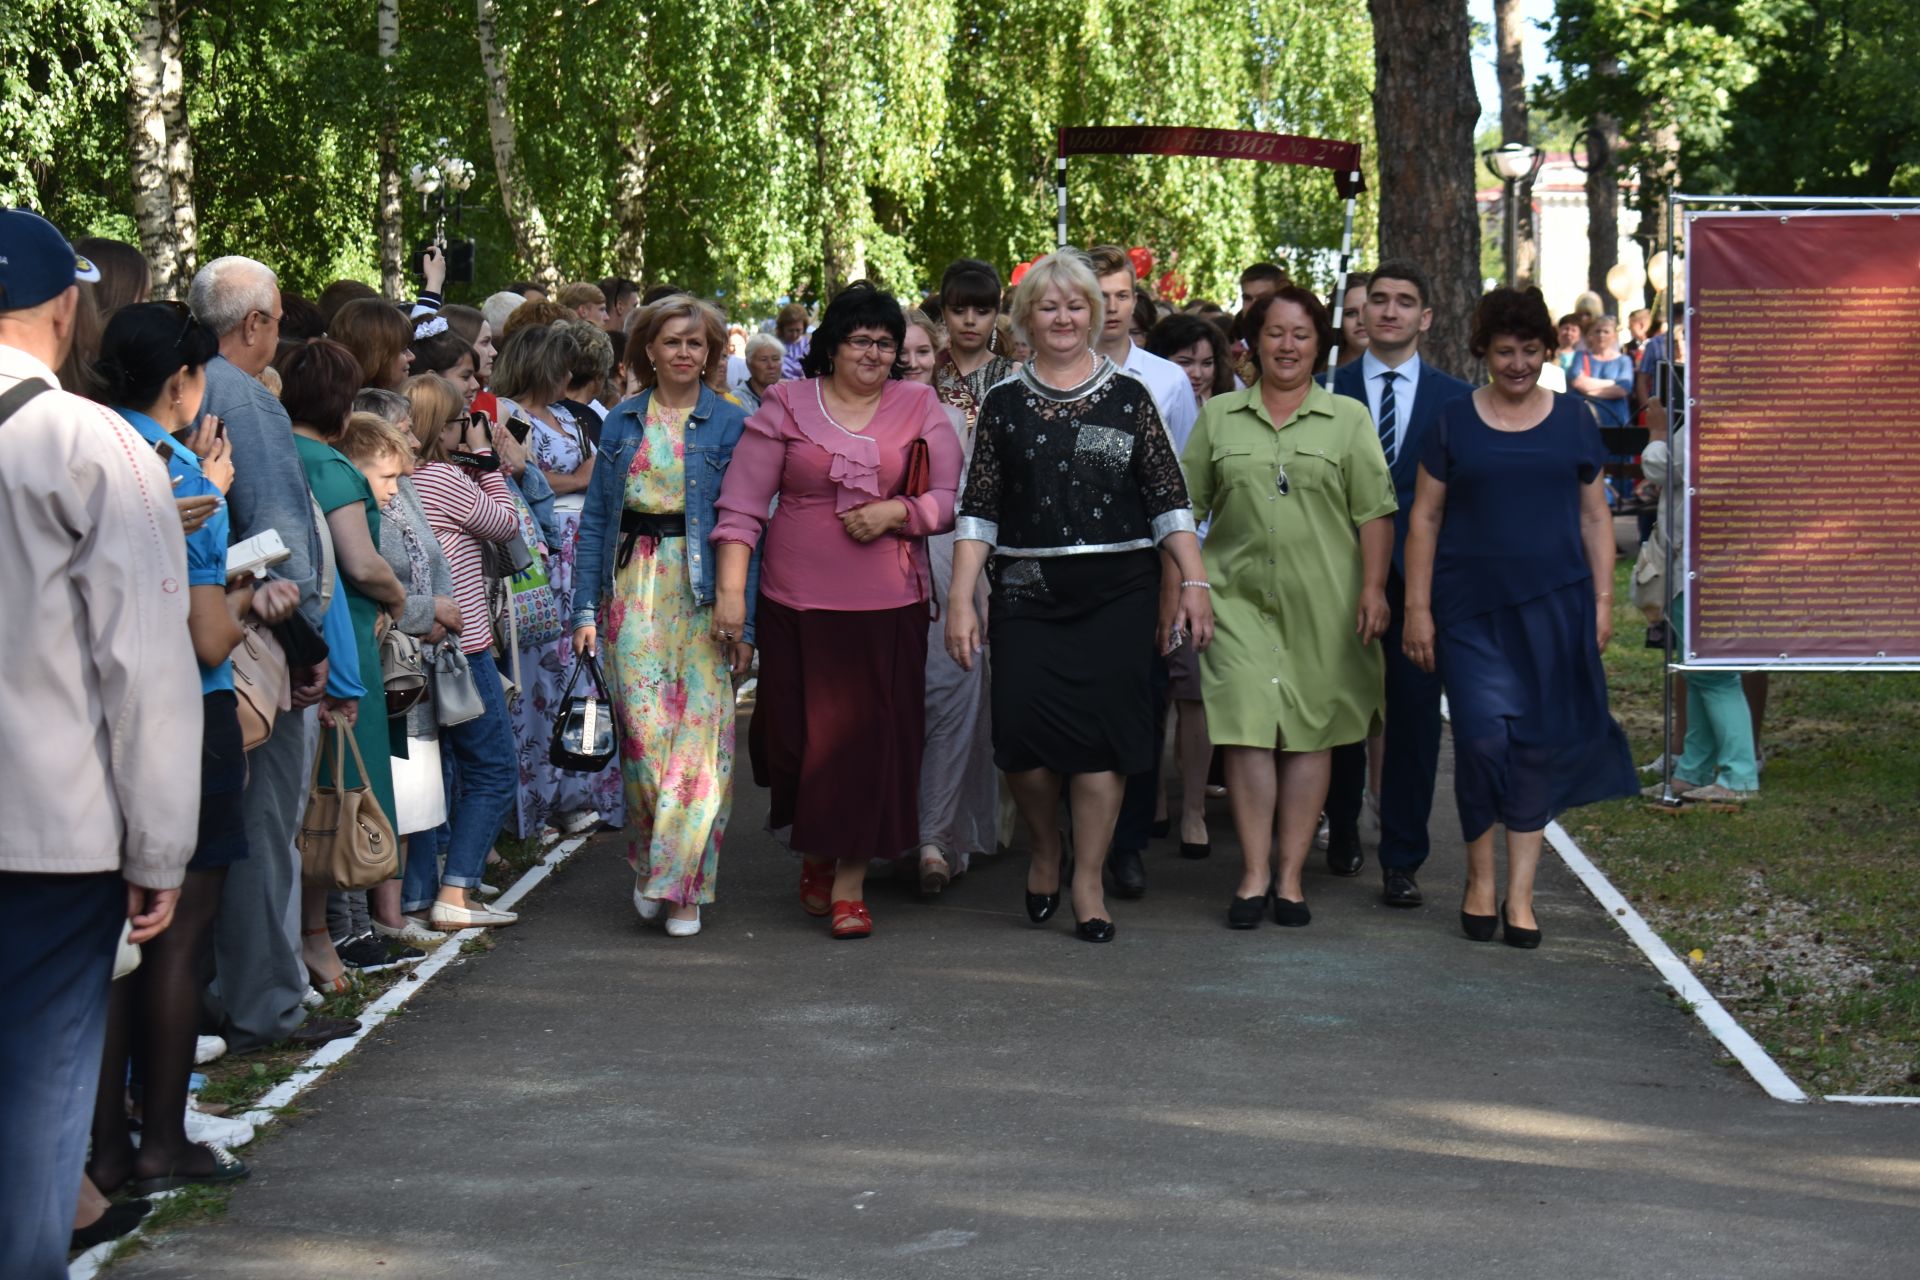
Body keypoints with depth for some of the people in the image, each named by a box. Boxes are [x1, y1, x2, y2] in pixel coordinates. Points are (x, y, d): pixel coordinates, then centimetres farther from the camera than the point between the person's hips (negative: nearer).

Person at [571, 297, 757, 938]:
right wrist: (586, 607, 3)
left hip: (704, 596, -2)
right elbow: (595, 517, 11)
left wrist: (744, 618, -7)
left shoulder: (731, 426, 3)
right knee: (643, 728, -5)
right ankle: (649, 861, 14)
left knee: (700, 730, -7)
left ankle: (681, 883, 1)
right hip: (635, 590, 2)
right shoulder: (622, 423, 10)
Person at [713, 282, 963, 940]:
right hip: (798, 601, 0)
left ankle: (848, 885, 6)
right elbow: (741, 506, 1)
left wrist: (896, 511, -11)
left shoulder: (920, 407, 8)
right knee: (797, 733, 2)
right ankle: (813, 855, 29)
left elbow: (953, 498, 7)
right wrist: (730, 589, -7)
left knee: (870, 737, -3)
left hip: (888, 605, 0)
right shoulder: (786, 405, 4)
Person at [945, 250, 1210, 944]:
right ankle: (1045, 850, 19)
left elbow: (1169, 498, 4)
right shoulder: (1004, 403, 9)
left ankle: (1088, 881, 9)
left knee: (1104, 730, -4)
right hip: (1028, 592, 0)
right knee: (1023, 730, -9)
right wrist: (960, 598, -2)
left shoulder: (1129, 396, 8)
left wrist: (1193, 581, -5)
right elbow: (978, 510, 6)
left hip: (1118, 588, 0)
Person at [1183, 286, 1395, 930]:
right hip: (1239, 591, 0)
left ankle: (1290, 876, 10)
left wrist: (1374, 587, -6)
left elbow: (1375, 512, 3)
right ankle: (1254, 874, -2)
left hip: (1322, 598, 0)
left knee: (1309, 730, 3)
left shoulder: (1348, 418, 7)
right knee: (1248, 727, -8)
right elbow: (1188, 504, 12)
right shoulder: (1219, 416, 10)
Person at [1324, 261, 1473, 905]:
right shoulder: (1328, 390, 4)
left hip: (1422, 578, 0)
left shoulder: (1454, 398, 6)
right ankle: (1342, 829, 33)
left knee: (1414, 718, -1)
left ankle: (1402, 862, 6)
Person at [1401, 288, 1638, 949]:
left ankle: (1519, 895, 8)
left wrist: (1603, 599, 5)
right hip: (1472, 608, -1)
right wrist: (1418, 607, 0)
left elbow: (1594, 516, 13)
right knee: (1484, 738, -11)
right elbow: (1424, 518, 5)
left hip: (1553, 604, 2)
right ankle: (1479, 879, 9)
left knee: (1538, 745, 1)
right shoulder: (1455, 422, 4)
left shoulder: (1571, 420, 9)